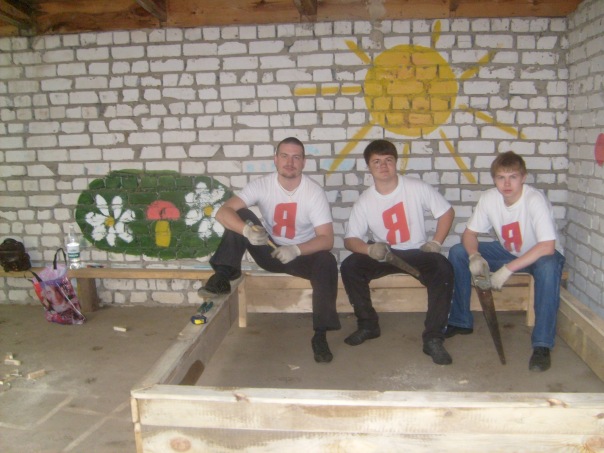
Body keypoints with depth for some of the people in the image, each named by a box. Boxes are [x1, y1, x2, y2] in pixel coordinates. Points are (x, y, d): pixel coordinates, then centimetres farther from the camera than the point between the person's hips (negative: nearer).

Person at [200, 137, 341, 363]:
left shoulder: (314, 192, -17)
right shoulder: (262, 185, -14)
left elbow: (327, 238, -22)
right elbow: (223, 212, -24)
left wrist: (296, 250, -40)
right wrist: (246, 230, -44)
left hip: (302, 254, -1)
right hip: (269, 251, 1)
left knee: (327, 263, -33)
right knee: (240, 215, -21)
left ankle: (320, 336, -26)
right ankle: (223, 276, -19)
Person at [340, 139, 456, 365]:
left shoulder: (417, 188, -8)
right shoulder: (364, 201, -5)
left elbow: (447, 212, 2)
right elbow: (350, 239, -6)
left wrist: (436, 242, -10)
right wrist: (369, 249, -28)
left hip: (417, 253, -1)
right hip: (383, 254, 1)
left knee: (443, 269, -31)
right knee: (349, 267, -24)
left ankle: (433, 338, -21)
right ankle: (368, 324, -3)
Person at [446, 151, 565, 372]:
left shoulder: (535, 200, -29)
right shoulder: (489, 198, -15)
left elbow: (547, 246, -36)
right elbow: (470, 233, -6)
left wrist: (508, 269, -40)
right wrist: (474, 255, -28)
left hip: (539, 255, -5)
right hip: (507, 251, 5)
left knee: (549, 267, -40)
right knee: (457, 252, -11)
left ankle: (542, 345, -29)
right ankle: (460, 321, 2)